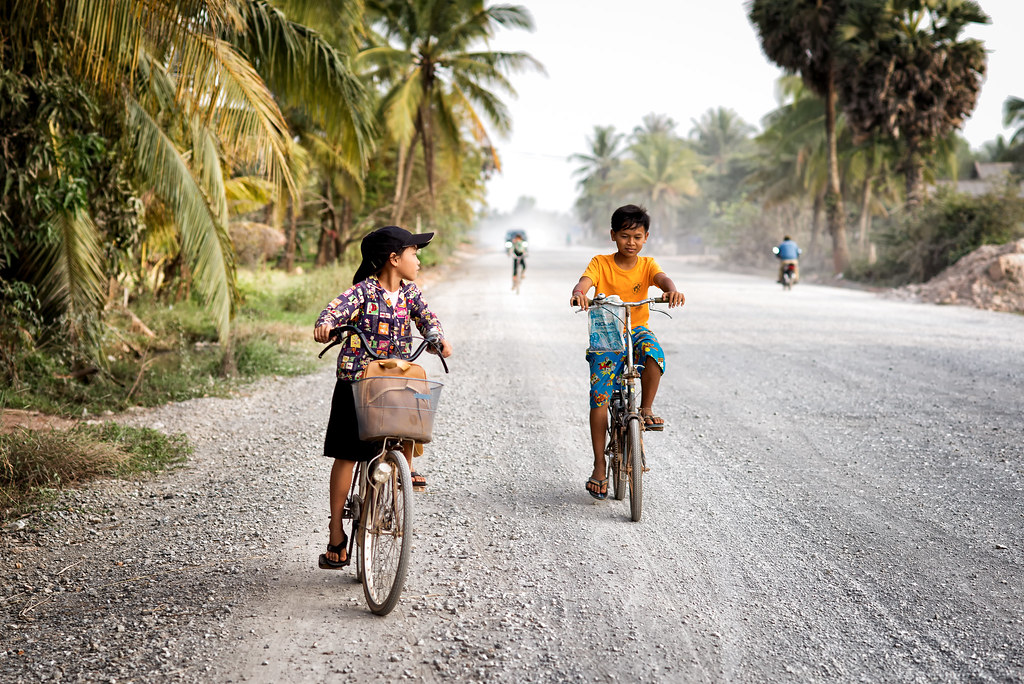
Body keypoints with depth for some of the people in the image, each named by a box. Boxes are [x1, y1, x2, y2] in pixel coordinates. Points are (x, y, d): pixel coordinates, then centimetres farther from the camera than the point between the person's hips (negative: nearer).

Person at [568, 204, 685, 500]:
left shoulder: (646, 264, 4)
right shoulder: (601, 263, -1)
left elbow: (661, 278, -17)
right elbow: (585, 281, -19)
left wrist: (671, 289, -42)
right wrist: (578, 293, -44)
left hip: (636, 330, 1)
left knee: (653, 351, -35)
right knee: (600, 397, -12)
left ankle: (646, 409, -13)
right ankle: (599, 466, -3)